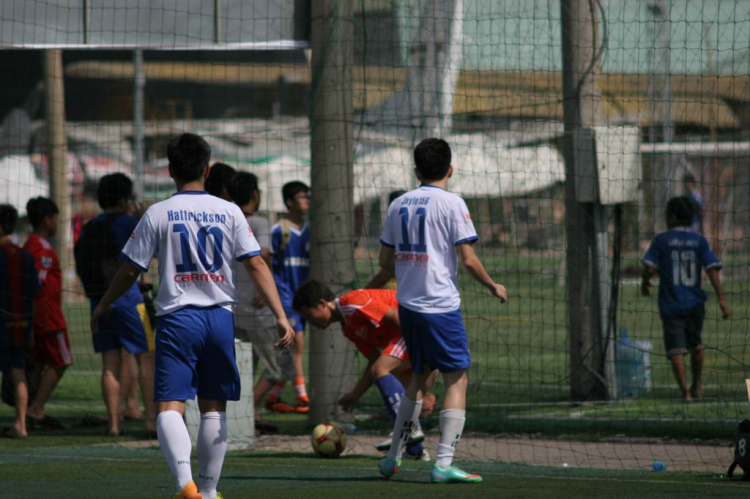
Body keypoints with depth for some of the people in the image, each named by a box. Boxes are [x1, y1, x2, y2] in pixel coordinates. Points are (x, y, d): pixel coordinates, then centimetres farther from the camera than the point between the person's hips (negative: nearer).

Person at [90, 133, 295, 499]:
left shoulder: (158, 214, -2)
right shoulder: (229, 212, 3)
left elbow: (130, 270, 2)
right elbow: (256, 266, -2)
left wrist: (102, 307, 18)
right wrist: (280, 316, -1)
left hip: (177, 318, -2)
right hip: (219, 317, 3)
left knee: (170, 407, -7)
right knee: (214, 408, 13)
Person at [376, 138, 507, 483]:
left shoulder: (399, 205, 9)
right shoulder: (451, 204, -9)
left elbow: (385, 260, 14)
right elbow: (469, 260, -12)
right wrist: (493, 287, 4)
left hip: (407, 304, 6)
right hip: (441, 305, -6)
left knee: (420, 377, 21)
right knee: (456, 379, -2)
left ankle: (392, 458, 24)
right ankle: (443, 464, -12)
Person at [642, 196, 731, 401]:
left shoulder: (662, 240, -3)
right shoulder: (699, 241, 3)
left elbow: (649, 268, -9)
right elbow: (712, 269, -6)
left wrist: (645, 283, 13)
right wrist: (721, 298, -8)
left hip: (671, 305, -3)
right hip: (695, 303, 3)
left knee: (676, 349, -5)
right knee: (696, 344, 22)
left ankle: (685, 391, -18)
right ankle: (697, 386, 34)